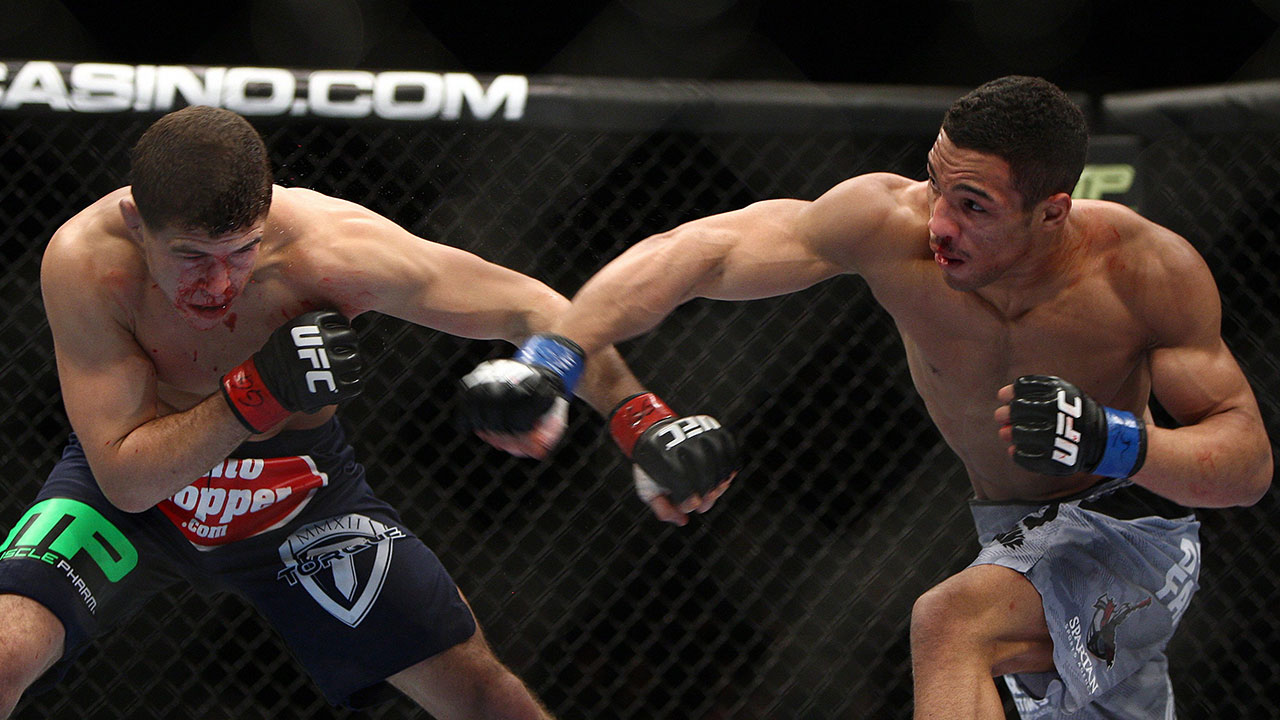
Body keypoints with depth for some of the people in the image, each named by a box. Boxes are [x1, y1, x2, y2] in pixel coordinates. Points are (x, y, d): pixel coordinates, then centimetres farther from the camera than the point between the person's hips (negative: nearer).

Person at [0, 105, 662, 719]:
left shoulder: (334, 248, -31)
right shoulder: (83, 261, -31)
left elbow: (532, 308, -22)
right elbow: (124, 478, -28)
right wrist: (256, 393, -40)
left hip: (299, 483, 2)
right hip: (133, 481, -1)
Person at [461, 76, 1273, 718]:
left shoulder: (1148, 270, -27)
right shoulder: (893, 225, -25)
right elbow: (701, 251, -31)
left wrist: (1114, 441, -40)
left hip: (1131, 533, -5)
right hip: (1021, 542, 5)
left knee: (952, 621, -33)